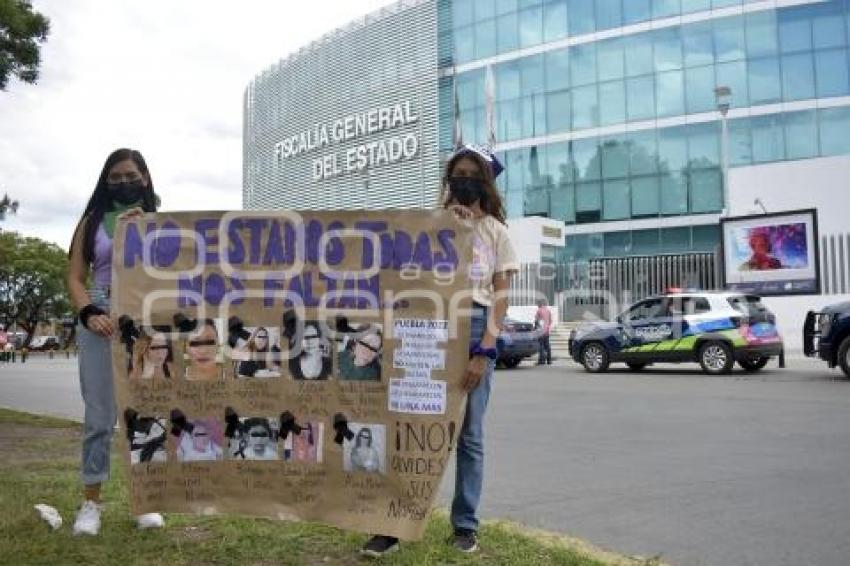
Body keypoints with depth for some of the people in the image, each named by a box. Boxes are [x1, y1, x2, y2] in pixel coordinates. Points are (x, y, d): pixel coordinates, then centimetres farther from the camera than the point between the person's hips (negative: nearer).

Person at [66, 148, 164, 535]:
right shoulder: (92, 222, 9)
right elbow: (75, 278, 4)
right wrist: (89, 314, -14)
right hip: (100, 319, 0)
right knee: (99, 415, 0)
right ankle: (91, 502, 10)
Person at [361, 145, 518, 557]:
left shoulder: (496, 232, 9)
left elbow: (501, 296, 0)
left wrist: (485, 352, -9)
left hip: (475, 328, -1)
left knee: (469, 435, 4)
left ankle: (465, 526, 15)